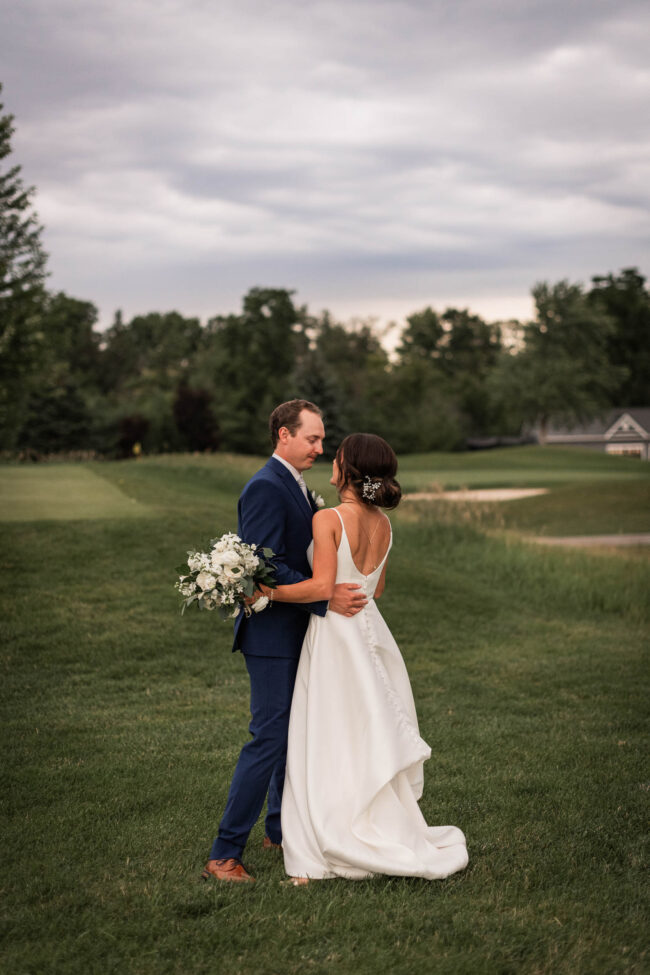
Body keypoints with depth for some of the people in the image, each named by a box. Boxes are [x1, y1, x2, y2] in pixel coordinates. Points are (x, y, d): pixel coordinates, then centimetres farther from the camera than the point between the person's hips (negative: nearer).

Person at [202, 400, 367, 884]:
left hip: (296, 633, 10)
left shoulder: (295, 487, 15)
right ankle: (224, 854, -3)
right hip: (273, 634, -10)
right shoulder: (266, 487, -18)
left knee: (295, 731, 18)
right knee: (269, 738, -9)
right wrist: (326, 599, -26)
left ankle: (282, 829, 33)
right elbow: (267, 567, -25)